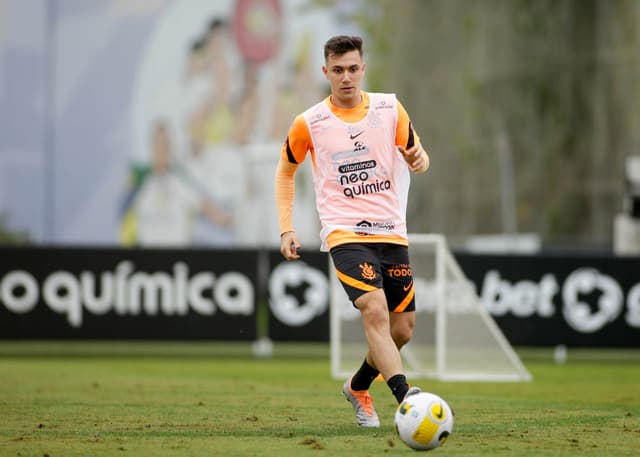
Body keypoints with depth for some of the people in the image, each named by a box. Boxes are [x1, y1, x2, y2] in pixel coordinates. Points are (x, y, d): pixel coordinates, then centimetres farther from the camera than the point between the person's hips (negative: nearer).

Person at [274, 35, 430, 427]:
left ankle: (358, 387, 33)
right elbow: (286, 171, 15)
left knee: (403, 329, 7)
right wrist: (286, 229, 7)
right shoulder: (309, 123, 0)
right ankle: (406, 398, -36)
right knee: (375, 311, -25)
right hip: (345, 234, -4)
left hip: (392, 233, 4)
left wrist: (418, 159, -15)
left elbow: (420, 162, 10)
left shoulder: (390, 108, 4)